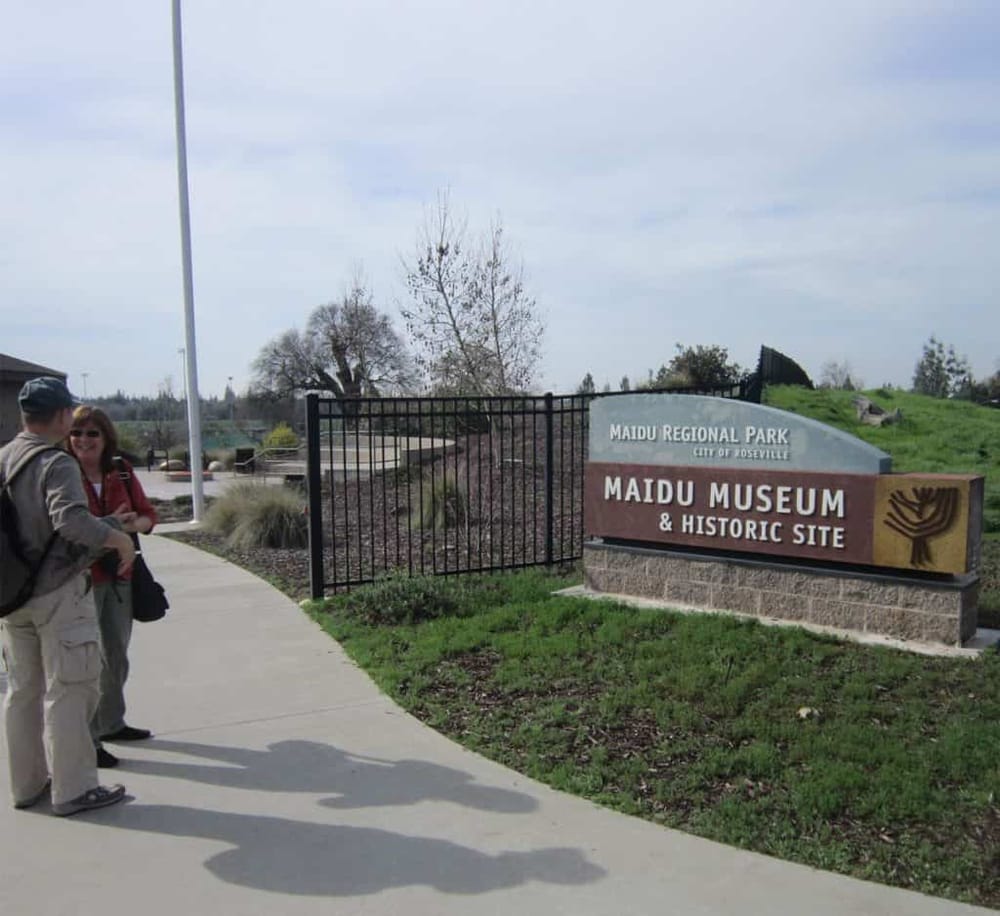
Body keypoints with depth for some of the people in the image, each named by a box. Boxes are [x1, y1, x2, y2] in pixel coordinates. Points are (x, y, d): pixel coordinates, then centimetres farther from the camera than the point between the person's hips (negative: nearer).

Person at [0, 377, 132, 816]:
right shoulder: (57, 464, -17)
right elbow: (71, 519, -32)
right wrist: (120, 538, -19)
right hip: (59, 592, -8)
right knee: (67, 692, 2)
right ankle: (72, 789, 10)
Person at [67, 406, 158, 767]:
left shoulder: (121, 470, 4)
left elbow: (148, 513, 5)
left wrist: (133, 524, -18)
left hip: (119, 575, 6)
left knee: (116, 656, 19)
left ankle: (111, 723, 36)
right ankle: (85, 740, 7)